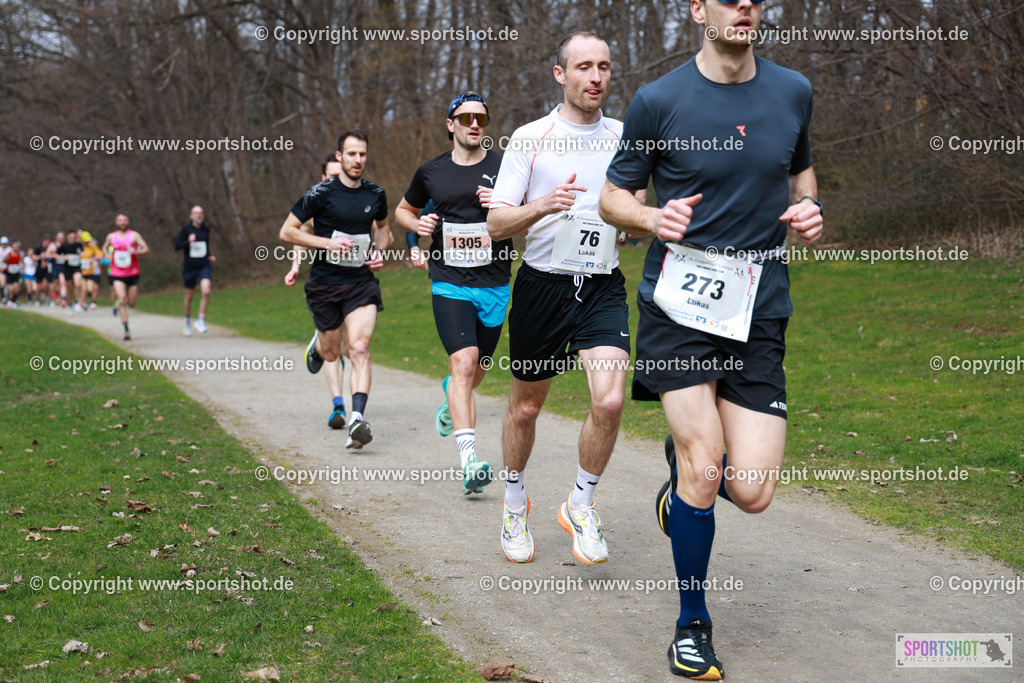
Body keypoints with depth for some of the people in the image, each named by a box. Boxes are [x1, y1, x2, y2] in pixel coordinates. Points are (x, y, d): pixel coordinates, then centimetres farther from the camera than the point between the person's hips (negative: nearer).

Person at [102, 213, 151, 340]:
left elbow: (146, 249, -6)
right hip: (117, 274, 0)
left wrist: (136, 252, -25)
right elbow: (105, 247, 27)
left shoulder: (134, 235, -1)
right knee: (121, 300, -16)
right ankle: (126, 329, -15)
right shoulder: (111, 236, 7)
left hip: (132, 274, 0)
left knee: (132, 303, 4)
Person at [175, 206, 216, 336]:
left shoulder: (206, 229, 5)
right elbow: (177, 246, -8)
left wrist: (210, 256, 6)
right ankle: (188, 320, 35)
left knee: (206, 292, -20)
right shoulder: (186, 229, -6)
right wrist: (188, 241, -24)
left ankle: (201, 320, -9)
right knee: (189, 296, 11)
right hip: (190, 267, -2)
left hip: (204, 266, 2)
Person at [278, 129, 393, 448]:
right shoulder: (320, 193, -8)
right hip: (325, 283, -1)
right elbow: (287, 231, -5)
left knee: (359, 348, -16)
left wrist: (379, 251, 4)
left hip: (362, 282, 1)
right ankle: (318, 342, 50)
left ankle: (357, 420, -22)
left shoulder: (376, 194, 4)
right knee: (332, 353, 12)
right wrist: (326, 243, -17)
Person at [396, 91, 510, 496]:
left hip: (494, 286, 1)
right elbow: (402, 210, 22)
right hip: (449, 285, -1)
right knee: (463, 362, -19)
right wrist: (418, 224, 0)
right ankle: (469, 461, -26)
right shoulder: (431, 172, 6)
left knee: (477, 368, 14)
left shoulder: (505, 168, 1)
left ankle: (452, 401, 52)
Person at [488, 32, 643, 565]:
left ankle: (581, 506, 6)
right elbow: (496, 225, -5)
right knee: (525, 407, 10)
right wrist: (541, 206, -23)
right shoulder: (529, 138, -2)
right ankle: (515, 504, 35)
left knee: (609, 402, -17)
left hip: (604, 286, 1)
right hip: (543, 284, -1)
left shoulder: (624, 138, 7)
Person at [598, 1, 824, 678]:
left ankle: (683, 478, 31)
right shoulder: (659, 100, -3)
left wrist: (809, 206, 2)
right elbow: (614, 197, 5)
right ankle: (693, 623, 13)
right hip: (680, 299, -3)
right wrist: (655, 218, -16)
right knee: (703, 470, -11)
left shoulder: (792, 91, 7)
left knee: (751, 491, -7)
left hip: (759, 309, 3)